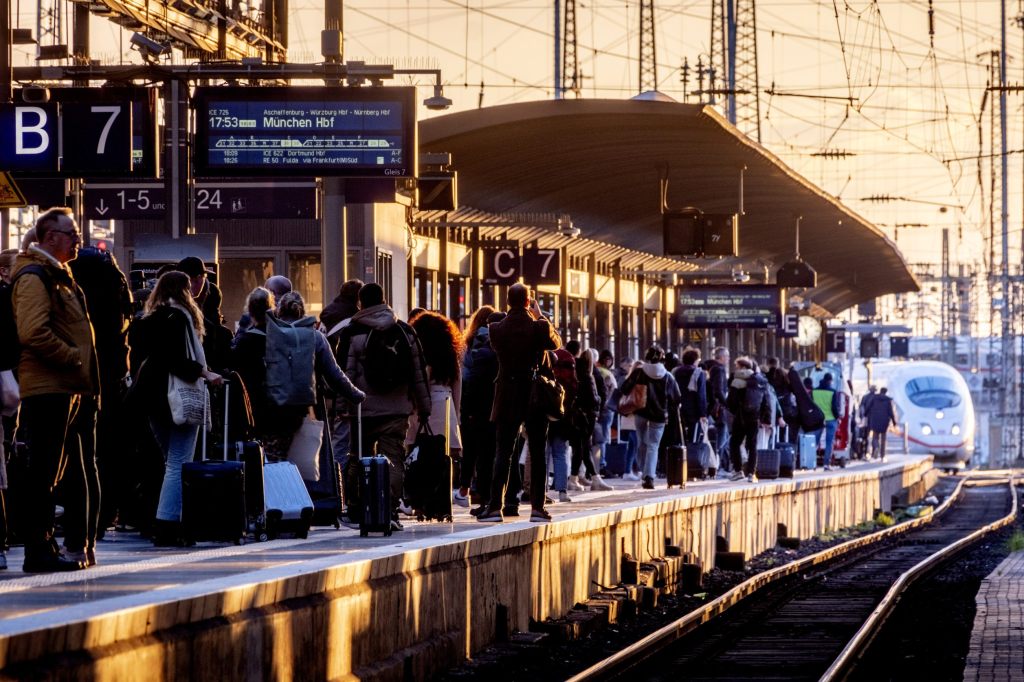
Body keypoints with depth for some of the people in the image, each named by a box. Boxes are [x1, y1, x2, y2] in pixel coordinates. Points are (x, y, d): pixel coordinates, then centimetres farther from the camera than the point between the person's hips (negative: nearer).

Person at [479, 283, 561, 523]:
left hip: (507, 399, 1)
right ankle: (537, 507, 3)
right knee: (537, 454, 6)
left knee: (502, 452, 3)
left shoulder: (496, 329, -7)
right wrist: (540, 315, 17)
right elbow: (556, 343, 9)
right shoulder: (539, 327, -10)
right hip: (535, 397, -1)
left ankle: (495, 505, -4)